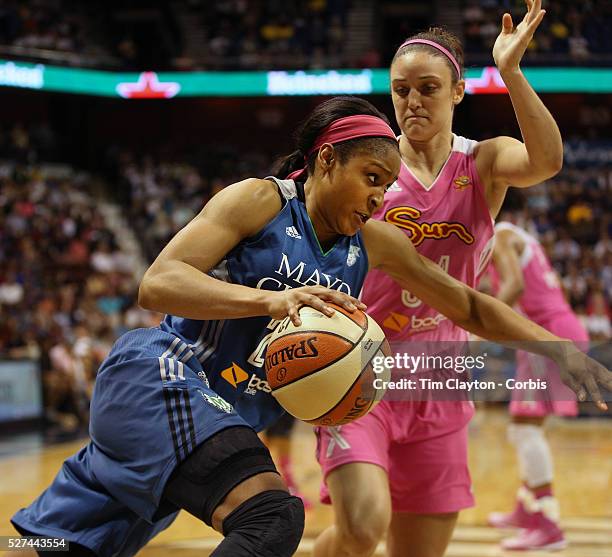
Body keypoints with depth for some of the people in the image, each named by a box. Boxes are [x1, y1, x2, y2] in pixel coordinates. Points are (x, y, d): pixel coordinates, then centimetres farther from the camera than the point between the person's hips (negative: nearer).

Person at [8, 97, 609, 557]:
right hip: (157, 377, -7)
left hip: (223, 414, 7)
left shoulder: (375, 244, 9)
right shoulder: (260, 201, -10)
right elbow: (156, 283, -21)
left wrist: (557, 347, 0)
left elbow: (469, 307, 15)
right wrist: (271, 299, -34)